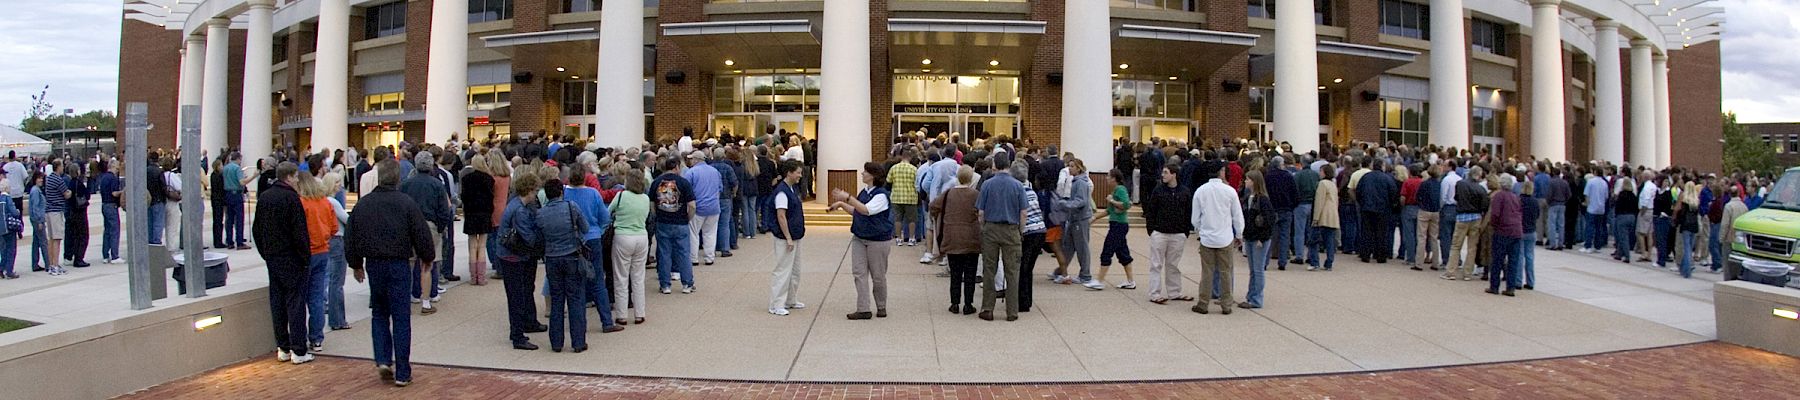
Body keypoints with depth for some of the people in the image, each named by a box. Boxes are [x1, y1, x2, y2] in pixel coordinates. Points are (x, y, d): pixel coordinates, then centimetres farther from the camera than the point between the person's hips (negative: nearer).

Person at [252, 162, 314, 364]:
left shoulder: (263, 197, 10)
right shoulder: (290, 197, -15)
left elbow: (256, 229, 16)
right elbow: (299, 231, -18)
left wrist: (265, 253, 22)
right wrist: (305, 255, -10)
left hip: (271, 257, 8)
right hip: (291, 259, -8)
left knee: (277, 302, 12)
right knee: (295, 302, -4)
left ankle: (282, 348, 17)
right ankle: (298, 350, -4)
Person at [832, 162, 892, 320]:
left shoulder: (881, 194, -15)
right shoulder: (864, 192, 9)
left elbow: (866, 210, -28)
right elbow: (855, 211, 21)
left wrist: (848, 198, -29)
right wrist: (842, 204, 10)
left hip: (878, 240, -7)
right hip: (859, 238, 7)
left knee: (878, 275, 5)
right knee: (859, 272, -2)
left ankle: (881, 307, 23)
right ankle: (863, 309, -1)